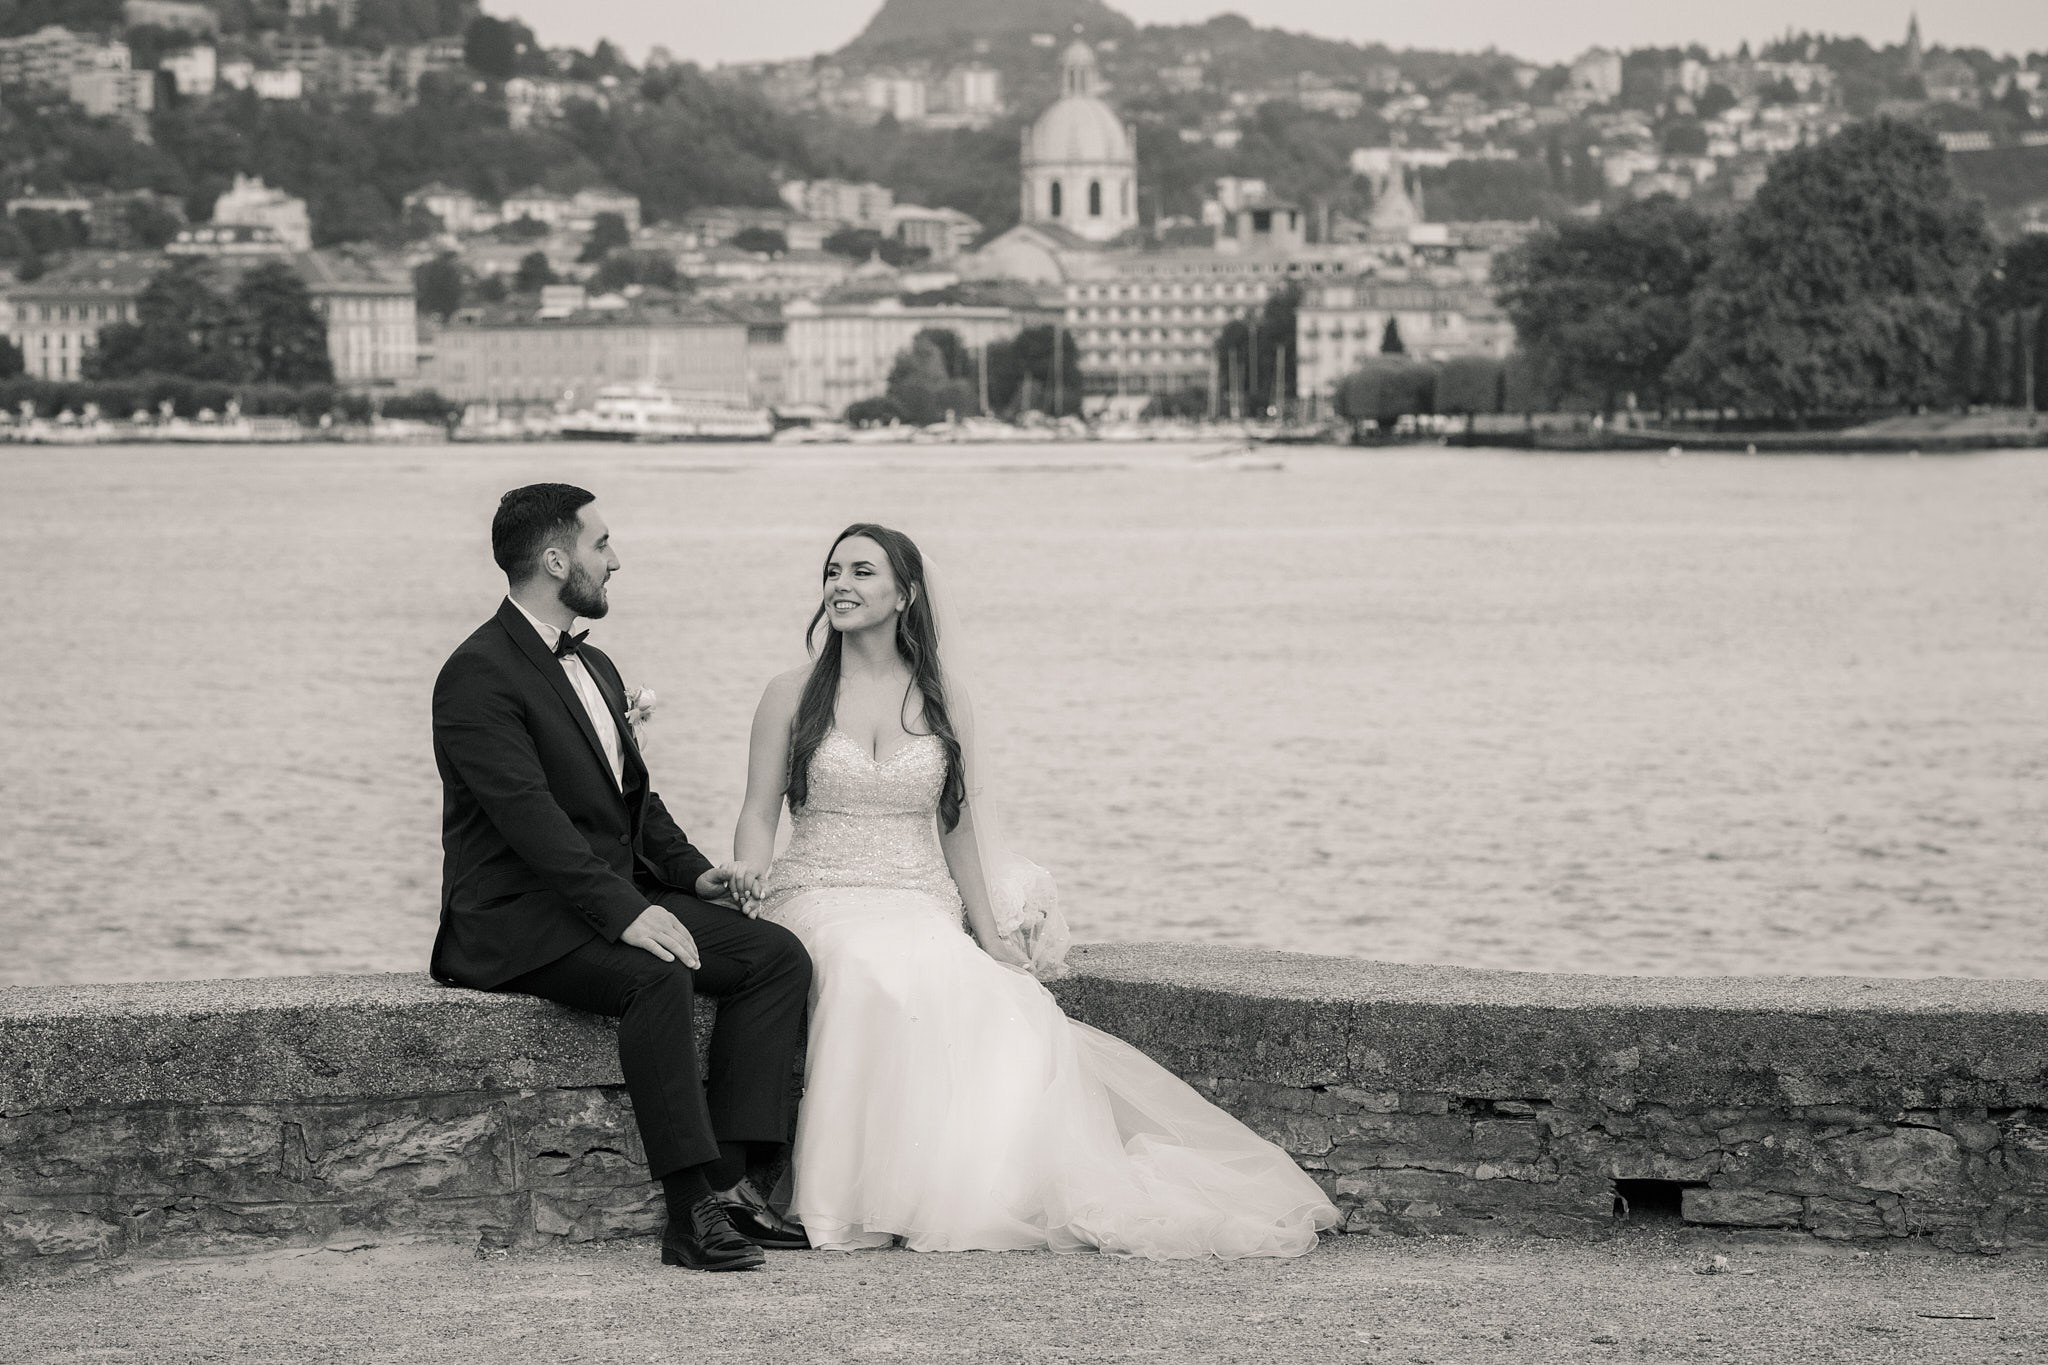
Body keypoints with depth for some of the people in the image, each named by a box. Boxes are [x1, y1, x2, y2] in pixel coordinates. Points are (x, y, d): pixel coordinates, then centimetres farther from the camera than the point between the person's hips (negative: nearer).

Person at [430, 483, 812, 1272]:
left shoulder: (594, 667, 19)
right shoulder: (479, 674, -12)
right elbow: (528, 815, -22)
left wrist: (691, 871, 4)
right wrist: (623, 911, -29)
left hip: (616, 901, 9)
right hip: (516, 922, -9)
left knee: (779, 956, -10)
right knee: (658, 976, -35)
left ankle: (735, 1182, -19)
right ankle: (692, 1212, -34)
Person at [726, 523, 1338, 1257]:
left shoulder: (940, 698, 12)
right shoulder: (793, 695, 7)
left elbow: (957, 829, 14)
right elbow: (759, 815, 6)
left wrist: (988, 933, 5)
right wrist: (750, 877, -16)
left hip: (923, 911, 2)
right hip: (821, 902, -2)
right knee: (878, 976, -38)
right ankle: (866, 1196, -33)